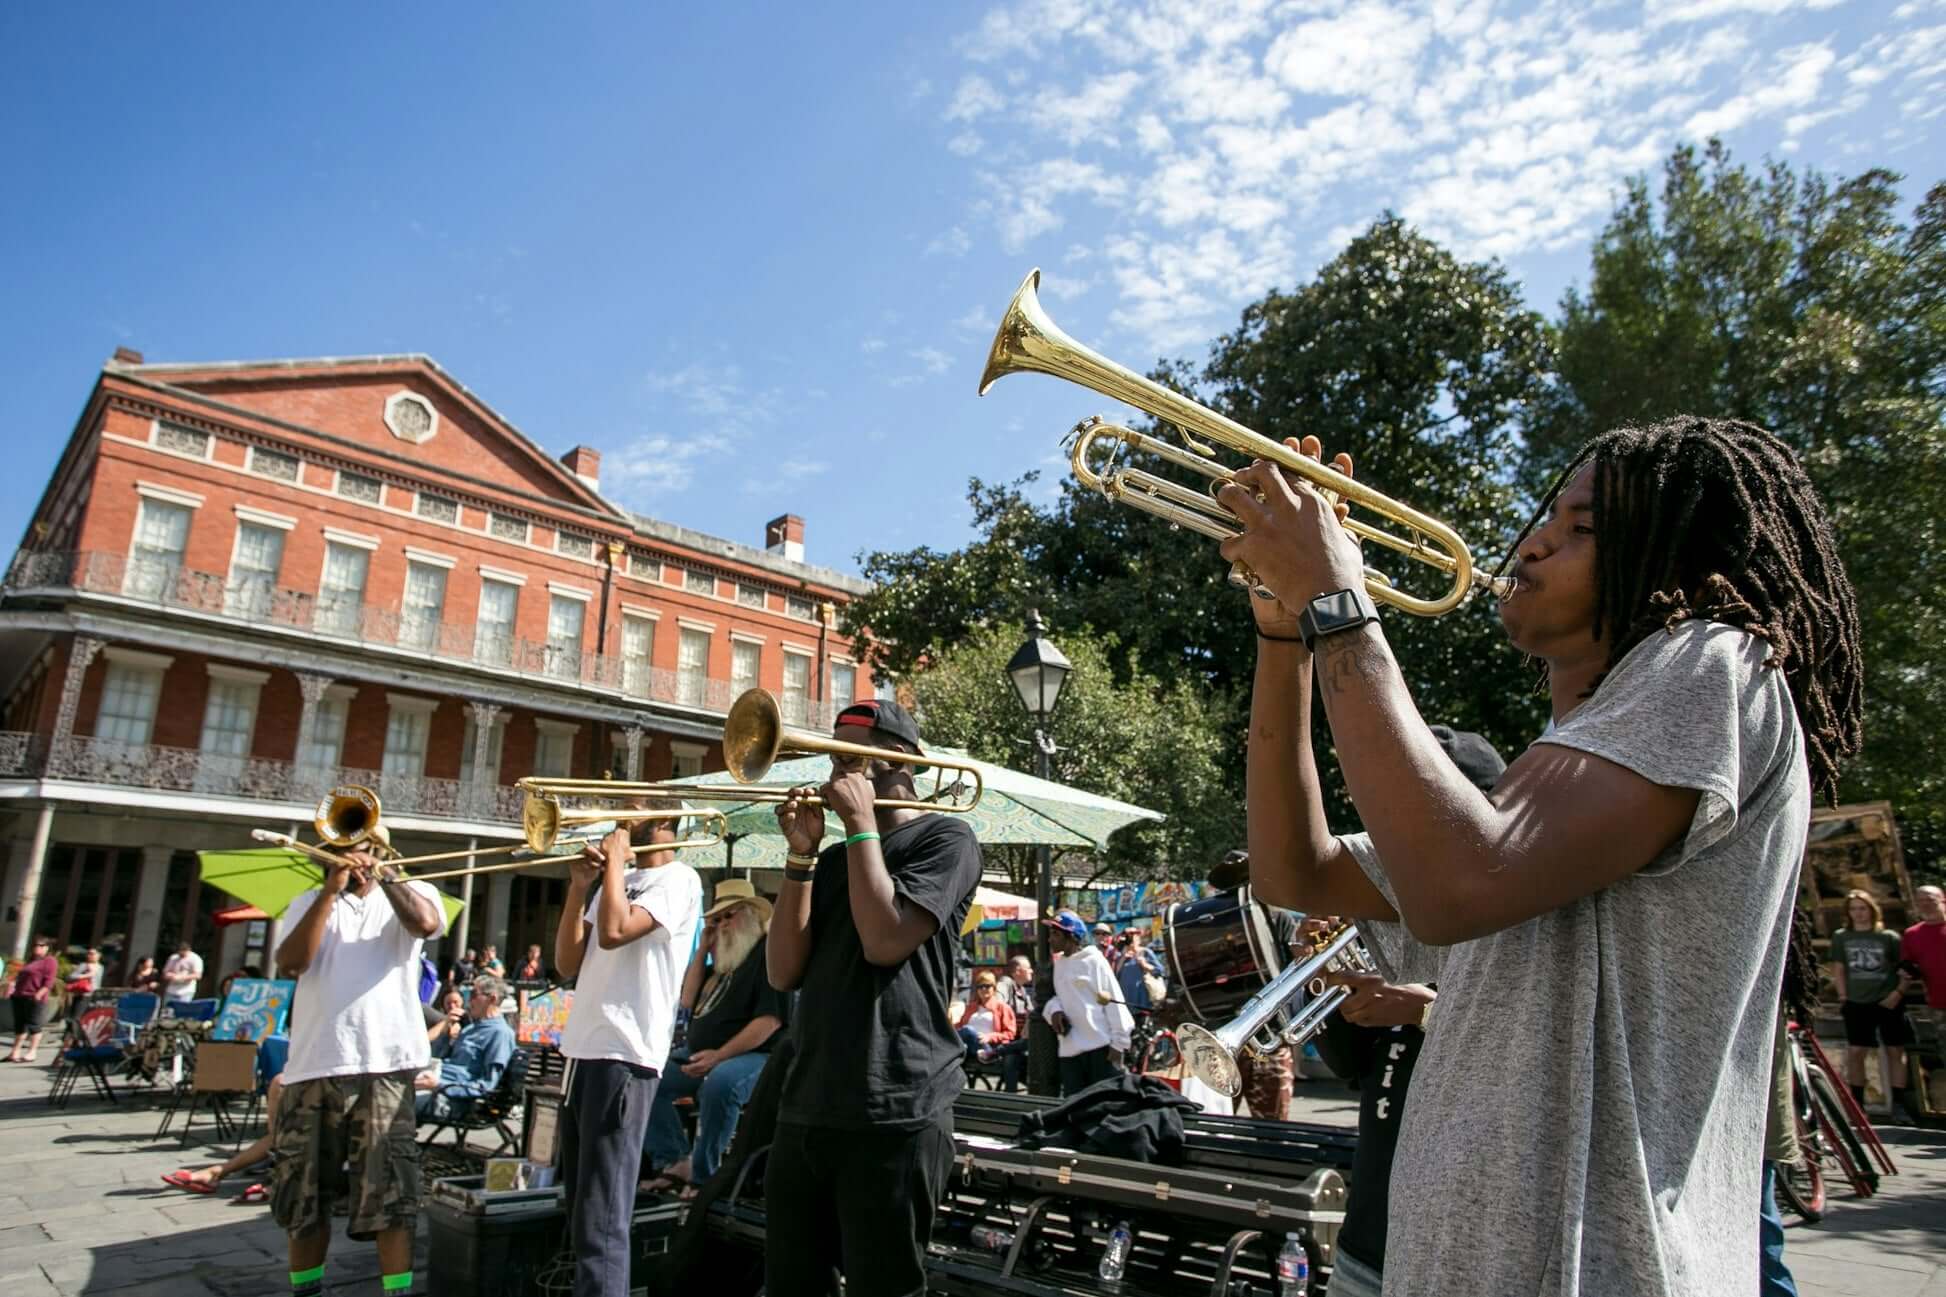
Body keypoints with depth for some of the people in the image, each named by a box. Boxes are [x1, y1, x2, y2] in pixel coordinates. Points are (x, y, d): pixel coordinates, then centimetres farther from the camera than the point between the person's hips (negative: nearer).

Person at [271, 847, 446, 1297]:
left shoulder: (410, 893, 8)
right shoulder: (309, 903, 15)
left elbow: (425, 923, -16)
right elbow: (290, 963, -4)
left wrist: (382, 872, -7)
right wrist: (330, 890, -8)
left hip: (385, 1064, -3)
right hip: (314, 1066, 3)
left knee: (389, 1192, -5)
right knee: (304, 1192, 14)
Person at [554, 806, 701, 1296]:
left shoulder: (678, 879, -6)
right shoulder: (616, 881, 18)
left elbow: (615, 931, -22)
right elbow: (567, 964, 13)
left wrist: (615, 861, -8)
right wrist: (580, 886, 2)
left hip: (624, 1055, -9)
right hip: (583, 1051, 9)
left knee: (601, 1222, -8)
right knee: (581, 1215, 18)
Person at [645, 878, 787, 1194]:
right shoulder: (723, 957, 20)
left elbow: (770, 1020, -19)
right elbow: (688, 1000, 13)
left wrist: (719, 1055, -22)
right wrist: (703, 948, 8)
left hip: (753, 1055, -9)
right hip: (699, 1052, 9)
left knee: (719, 1083, -37)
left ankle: (702, 1173, -21)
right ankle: (676, 1161, -8)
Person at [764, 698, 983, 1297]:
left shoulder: (945, 837, -3)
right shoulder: (836, 858, 17)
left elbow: (884, 941, -18)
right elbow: (784, 972, 6)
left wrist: (860, 823, -11)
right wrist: (802, 855, -3)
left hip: (894, 1114, -7)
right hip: (805, 1109, 7)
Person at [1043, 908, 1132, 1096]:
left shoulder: (1093, 960, -5)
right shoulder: (1059, 963, 17)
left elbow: (1113, 1000, -8)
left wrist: (1119, 1042, -12)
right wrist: (1054, 1009, -3)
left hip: (1100, 1046, -7)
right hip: (1070, 1049, 7)